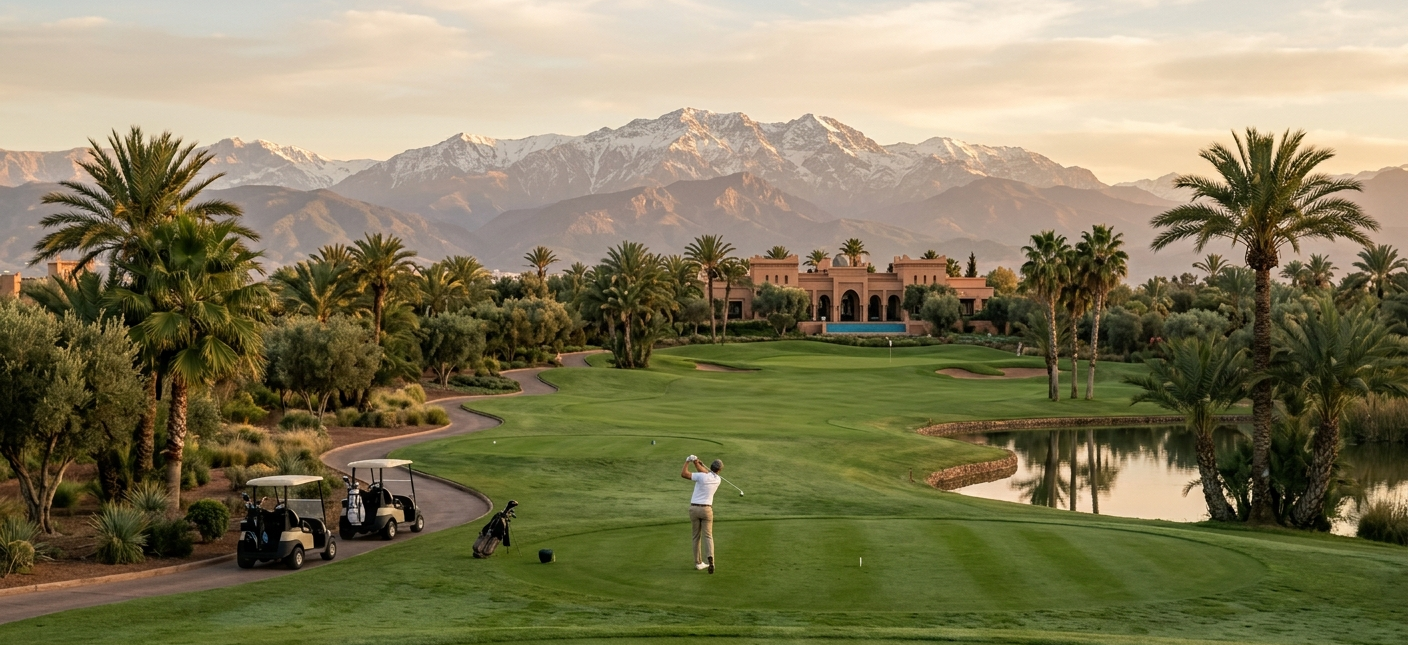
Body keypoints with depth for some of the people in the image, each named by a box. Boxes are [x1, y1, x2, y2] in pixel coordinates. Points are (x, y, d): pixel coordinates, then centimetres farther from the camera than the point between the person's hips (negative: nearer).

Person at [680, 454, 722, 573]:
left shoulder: (701, 477, -12)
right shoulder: (718, 479, 1)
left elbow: (683, 474, -12)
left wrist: (687, 461, -2)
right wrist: (696, 463, 16)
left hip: (694, 508, 0)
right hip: (706, 509, 0)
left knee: (697, 536, 12)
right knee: (708, 536, -1)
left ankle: (698, 563, 14)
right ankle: (710, 557, -28)